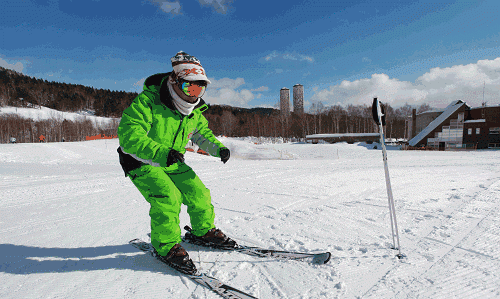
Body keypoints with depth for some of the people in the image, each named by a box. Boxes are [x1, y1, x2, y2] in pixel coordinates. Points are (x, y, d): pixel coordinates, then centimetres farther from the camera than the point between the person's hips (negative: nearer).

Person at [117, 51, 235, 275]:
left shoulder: (194, 112, -2)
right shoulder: (148, 102, -26)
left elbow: (202, 134, 16)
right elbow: (128, 134, -35)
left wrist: (218, 148, -5)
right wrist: (160, 152, -49)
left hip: (173, 164, 6)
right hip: (142, 163, -6)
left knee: (198, 193, 0)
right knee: (167, 197, -26)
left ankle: (204, 232, 26)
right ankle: (166, 246, -3)